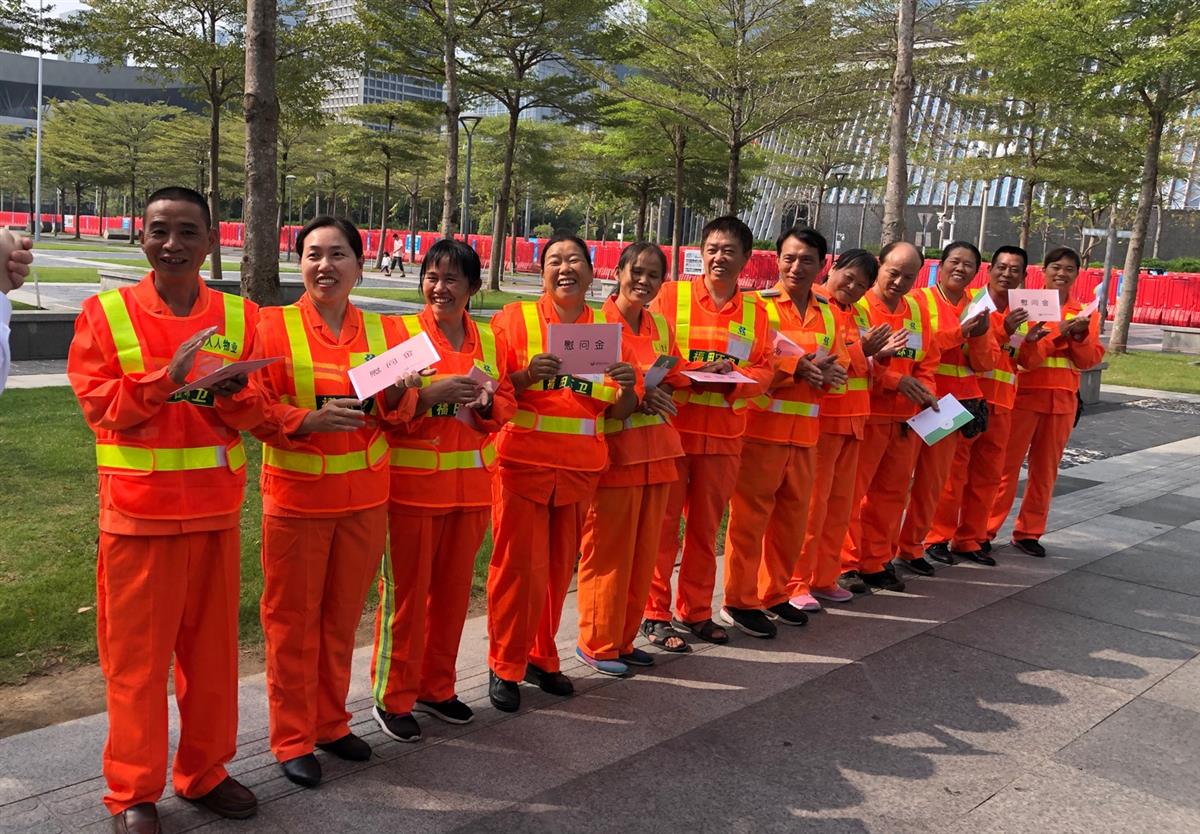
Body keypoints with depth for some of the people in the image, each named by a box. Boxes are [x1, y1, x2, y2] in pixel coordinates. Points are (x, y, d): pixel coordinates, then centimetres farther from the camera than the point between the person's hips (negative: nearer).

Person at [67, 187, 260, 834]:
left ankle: (204, 773, 28)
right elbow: (99, 405, -9)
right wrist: (168, 375, -23)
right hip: (138, 509, -2)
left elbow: (253, 416, 2)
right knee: (136, 654, 5)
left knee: (211, 647, 11)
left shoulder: (239, 316, 4)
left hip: (215, 508, 3)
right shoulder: (105, 312, -2)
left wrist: (233, 392, -20)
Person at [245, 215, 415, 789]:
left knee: (343, 617, 14)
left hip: (364, 499, 3)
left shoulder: (383, 331, 5)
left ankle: (331, 722, 31)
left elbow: (403, 414, 9)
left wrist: (397, 398, -13)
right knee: (293, 620, 6)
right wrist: (310, 420, -24)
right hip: (297, 498, -3)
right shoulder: (273, 326, -6)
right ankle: (291, 739, 21)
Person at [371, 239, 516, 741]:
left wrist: (486, 401, -11)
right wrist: (430, 394, -23)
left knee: (453, 590, 12)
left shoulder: (489, 340, 8)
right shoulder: (401, 333, -5)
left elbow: (506, 405, 10)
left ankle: (436, 688, 28)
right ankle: (392, 698, 17)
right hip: (412, 484, -4)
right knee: (405, 592, 2)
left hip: (469, 485, 4)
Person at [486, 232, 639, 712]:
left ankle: (542, 659, 28)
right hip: (522, 463, -3)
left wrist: (627, 387, -11)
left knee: (559, 568, 12)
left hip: (580, 469, 4)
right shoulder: (515, 318, -1)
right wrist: (527, 375, -20)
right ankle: (505, 667, 14)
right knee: (519, 568, -1)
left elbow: (620, 412, 10)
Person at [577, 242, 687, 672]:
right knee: (607, 554, 1)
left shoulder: (660, 326, 11)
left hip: (656, 452, 7)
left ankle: (623, 639, 25)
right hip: (613, 452, -6)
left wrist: (659, 393, -5)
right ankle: (597, 644, 15)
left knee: (643, 553, 12)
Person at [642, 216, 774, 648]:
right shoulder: (671, 295, 0)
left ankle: (695, 612, 24)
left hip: (723, 436, 3)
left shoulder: (755, 311, 9)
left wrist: (732, 378, -15)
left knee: (705, 528, 12)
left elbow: (764, 369, 5)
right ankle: (654, 613, 12)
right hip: (671, 428, -3)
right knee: (662, 525, 1)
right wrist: (697, 373, -19)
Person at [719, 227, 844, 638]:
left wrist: (828, 371, -11)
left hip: (804, 432, 6)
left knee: (792, 518, 13)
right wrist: (797, 367, -21)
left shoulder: (827, 313, 13)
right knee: (750, 517, 0)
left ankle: (773, 595, 28)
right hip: (761, 426, -6)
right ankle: (738, 602, 11)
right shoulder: (759, 303, -5)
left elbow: (839, 362, 12)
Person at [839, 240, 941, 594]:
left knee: (891, 492, 12)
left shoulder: (918, 311, 12)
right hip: (864, 415, -6)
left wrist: (925, 392, -2)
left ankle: (876, 562, 24)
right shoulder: (857, 305, -8)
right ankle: (847, 564, 8)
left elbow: (927, 363, 16)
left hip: (905, 418, 7)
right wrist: (895, 381, -19)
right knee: (852, 491, -2)